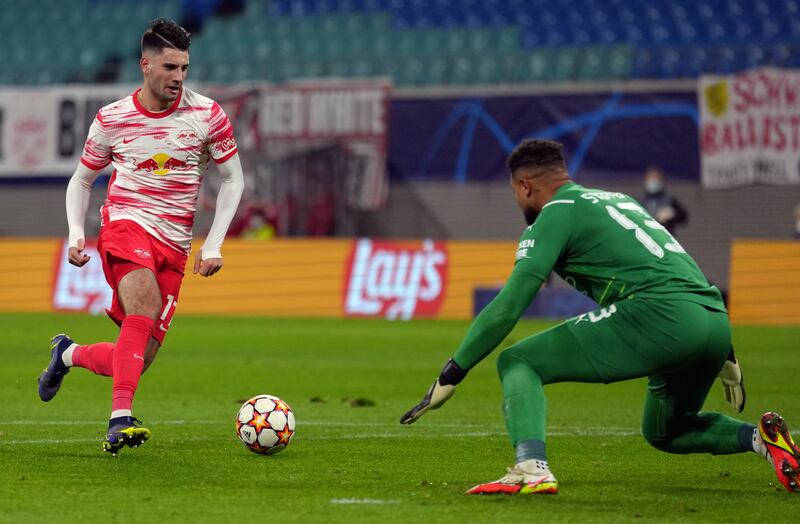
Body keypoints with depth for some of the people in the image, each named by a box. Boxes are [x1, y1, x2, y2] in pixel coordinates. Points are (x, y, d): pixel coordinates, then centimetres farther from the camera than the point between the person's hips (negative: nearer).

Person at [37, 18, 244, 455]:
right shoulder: (111, 119, 2)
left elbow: (233, 178, 10)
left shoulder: (207, 115, 1)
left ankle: (68, 354, 29)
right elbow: (81, 180, 15)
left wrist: (214, 245, 0)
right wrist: (76, 233, -2)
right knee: (145, 308, -34)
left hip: (174, 248, 3)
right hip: (126, 226, -3)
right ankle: (121, 419, -39)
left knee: (138, 360, -2)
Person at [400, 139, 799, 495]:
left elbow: (507, 308, -1)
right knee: (664, 432, 32)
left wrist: (451, 376, 3)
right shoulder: (619, 199, 31)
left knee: (517, 363, 2)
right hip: (717, 323, 8)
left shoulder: (556, 214, 7)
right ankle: (759, 437, 7)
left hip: (657, 316, -8)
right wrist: (725, 357, 35)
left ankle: (531, 468, -22)